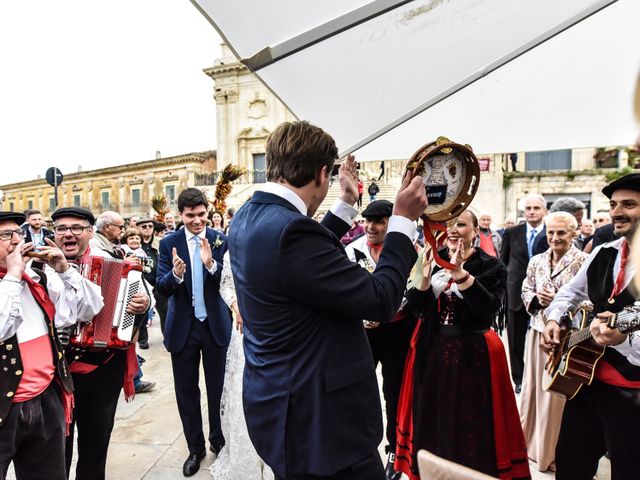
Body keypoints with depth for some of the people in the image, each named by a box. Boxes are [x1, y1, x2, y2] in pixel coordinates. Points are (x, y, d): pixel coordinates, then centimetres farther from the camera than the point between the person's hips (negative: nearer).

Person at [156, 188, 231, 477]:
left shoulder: (221, 241, -6)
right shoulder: (169, 244, -4)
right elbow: (161, 288, -9)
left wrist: (211, 264, -30)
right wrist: (175, 274, -30)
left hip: (216, 325, -1)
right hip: (183, 327, 1)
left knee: (217, 388, 14)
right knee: (186, 391, 13)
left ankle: (219, 441, 36)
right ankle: (195, 448, 33)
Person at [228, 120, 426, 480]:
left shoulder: (250, 216, 2)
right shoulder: (289, 228, -28)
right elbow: (381, 300, -22)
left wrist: (347, 203, 21)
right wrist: (404, 220, -12)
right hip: (318, 417, -9)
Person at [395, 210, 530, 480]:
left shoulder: (490, 265, -5)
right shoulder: (433, 259, 4)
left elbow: (490, 308, -20)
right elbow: (414, 306, 0)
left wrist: (461, 274, -28)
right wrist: (425, 276, -16)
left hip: (472, 352, -3)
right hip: (432, 350, 4)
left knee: (470, 424, 7)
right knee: (432, 419, 15)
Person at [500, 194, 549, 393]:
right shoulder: (512, 233, 4)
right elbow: (502, 262, 9)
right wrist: (503, 284, 4)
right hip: (516, 293, 2)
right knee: (516, 339, 10)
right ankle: (519, 379, 25)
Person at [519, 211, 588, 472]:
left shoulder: (584, 262, -10)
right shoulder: (537, 261, 7)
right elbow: (526, 291, 11)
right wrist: (536, 299, -9)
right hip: (539, 331, 5)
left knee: (559, 391, 5)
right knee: (535, 386, 16)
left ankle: (554, 451, 24)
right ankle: (532, 440, 36)